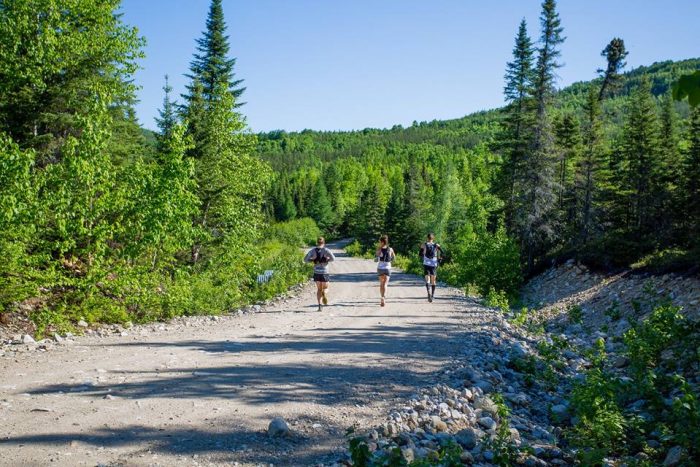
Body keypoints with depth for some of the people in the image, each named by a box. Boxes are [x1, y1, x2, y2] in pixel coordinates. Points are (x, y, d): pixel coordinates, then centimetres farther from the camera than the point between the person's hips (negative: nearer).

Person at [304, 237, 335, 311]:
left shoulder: (313, 250, 1)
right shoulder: (326, 250, -6)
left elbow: (305, 259, -2)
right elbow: (333, 259, -17)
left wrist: (313, 260, 11)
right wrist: (327, 260, 1)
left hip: (316, 272, 2)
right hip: (324, 272, -2)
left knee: (319, 289, 14)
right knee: (325, 288, 15)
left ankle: (320, 305, -1)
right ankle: (324, 294, -22)